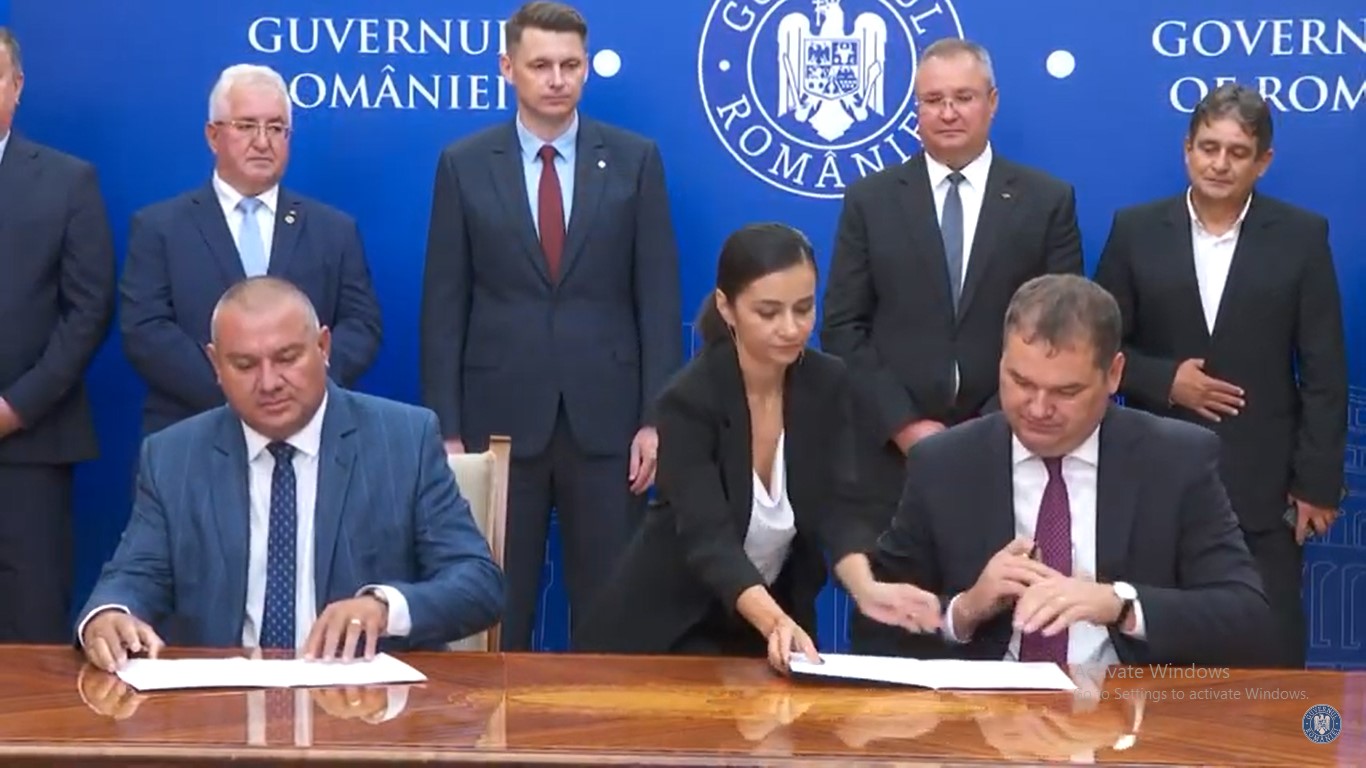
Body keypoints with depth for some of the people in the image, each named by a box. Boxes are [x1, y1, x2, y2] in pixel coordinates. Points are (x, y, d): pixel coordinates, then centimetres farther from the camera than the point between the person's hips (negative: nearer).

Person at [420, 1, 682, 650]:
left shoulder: (635, 160, 4)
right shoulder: (463, 165, 4)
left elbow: (658, 298, 2)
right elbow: (444, 308, 2)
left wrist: (656, 417, -4)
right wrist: (447, 428, -3)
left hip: (606, 419, 0)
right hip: (500, 419, 0)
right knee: (496, 612, 5)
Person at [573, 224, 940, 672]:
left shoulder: (827, 385, -7)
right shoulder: (690, 401, -21)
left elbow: (836, 508, -13)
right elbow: (709, 539, -30)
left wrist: (866, 589, -33)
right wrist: (775, 623, -46)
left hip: (770, 626, 4)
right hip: (670, 630, -4)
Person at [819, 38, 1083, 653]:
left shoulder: (1048, 201, 6)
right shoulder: (871, 199, 7)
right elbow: (842, 328, 2)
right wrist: (904, 424, -8)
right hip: (891, 449, 0)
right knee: (884, 625, 2)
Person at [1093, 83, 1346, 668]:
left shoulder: (1301, 236, 1)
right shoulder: (1136, 230, 3)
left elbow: (1325, 372, 0)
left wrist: (1318, 482, -4)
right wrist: (1164, 380, -12)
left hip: (1263, 483, -1)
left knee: (1271, 658, 3)